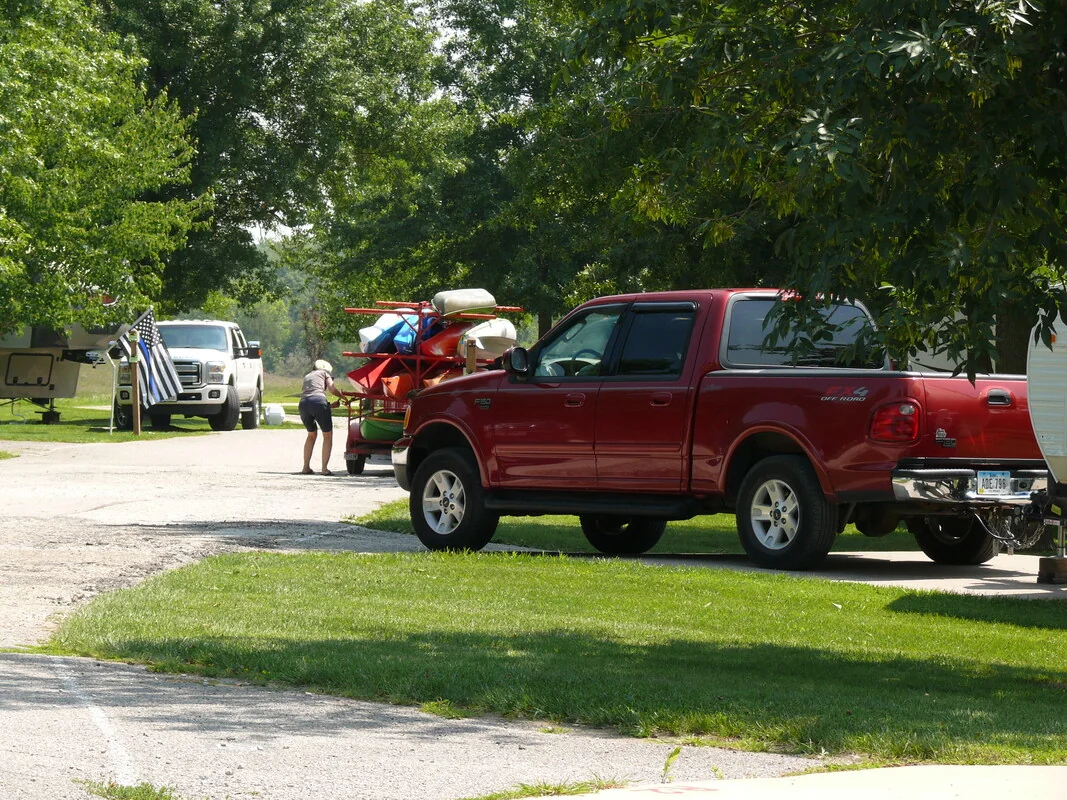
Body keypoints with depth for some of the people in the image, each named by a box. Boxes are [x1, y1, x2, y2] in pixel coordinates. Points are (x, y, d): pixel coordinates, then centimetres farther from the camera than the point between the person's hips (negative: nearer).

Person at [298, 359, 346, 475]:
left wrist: (331, 405, 31)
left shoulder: (307, 376, 35)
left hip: (303, 403, 5)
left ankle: (306, 467, 21)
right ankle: (325, 468, 0)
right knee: (327, 435, 10)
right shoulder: (325, 372, 21)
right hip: (318, 402, -5)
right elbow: (332, 389, 5)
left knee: (311, 434, 26)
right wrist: (342, 396, 23)